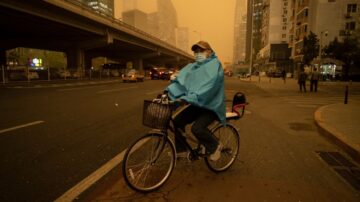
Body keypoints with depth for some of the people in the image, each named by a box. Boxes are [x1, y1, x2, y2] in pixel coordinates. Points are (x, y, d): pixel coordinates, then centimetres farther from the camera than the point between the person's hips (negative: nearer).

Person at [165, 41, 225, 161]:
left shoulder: (214, 65, -13)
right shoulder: (191, 67, 8)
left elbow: (208, 87, -28)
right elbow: (180, 81, -3)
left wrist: (188, 98, -38)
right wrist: (167, 92, -21)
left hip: (211, 105, -7)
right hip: (197, 104, 7)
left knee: (197, 128, -26)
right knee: (176, 120, -8)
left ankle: (215, 146, 3)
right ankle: (180, 149, 10)